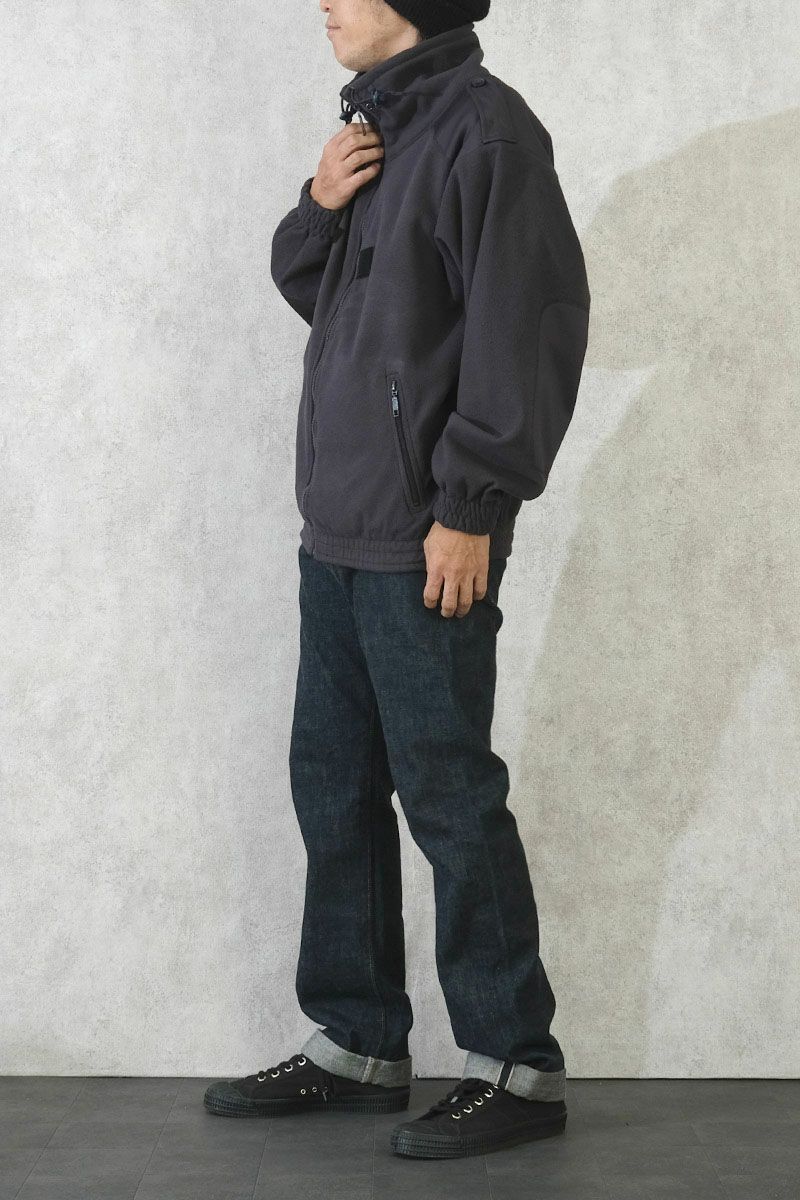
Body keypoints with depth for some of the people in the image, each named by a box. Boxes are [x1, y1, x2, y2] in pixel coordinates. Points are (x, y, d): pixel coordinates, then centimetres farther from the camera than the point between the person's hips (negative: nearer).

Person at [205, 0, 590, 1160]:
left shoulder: (483, 127, -11)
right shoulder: (378, 124, 16)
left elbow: (527, 324, -17)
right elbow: (308, 288, 22)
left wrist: (472, 504, -19)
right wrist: (318, 207, 0)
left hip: (424, 539, -9)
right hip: (338, 530, 9)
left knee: (448, 793, -3)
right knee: (333, 784, 12)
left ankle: (516, 1066, 9)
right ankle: (357, 1044, 24)